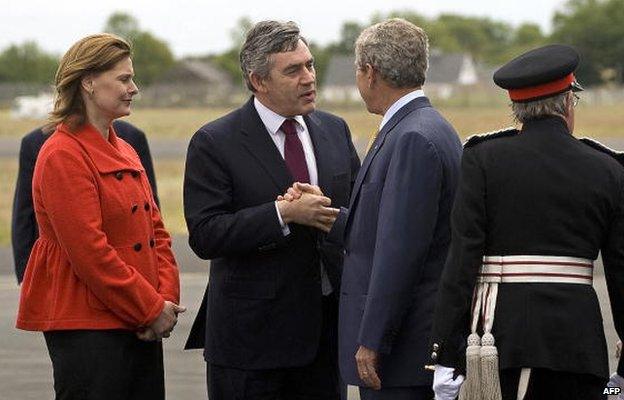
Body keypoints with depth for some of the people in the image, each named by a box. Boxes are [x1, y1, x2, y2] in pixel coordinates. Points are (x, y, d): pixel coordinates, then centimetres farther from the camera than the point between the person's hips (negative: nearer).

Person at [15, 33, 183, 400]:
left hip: (142, 326, 8)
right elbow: (89, 252, -17)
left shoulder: (125, 152, 15)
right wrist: (151, 309, -13)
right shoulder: (63, 156, -12)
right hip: (87, 325, -8)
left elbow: (156, 232, 15)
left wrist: (166, 300, -1)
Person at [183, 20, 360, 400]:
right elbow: (205, 235, -15)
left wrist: (341, 222, -10)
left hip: (327, 324, 5)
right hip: (252, 331, -5)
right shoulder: (214, 143, -8)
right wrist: (284, 213, -23)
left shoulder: (335, 130, 10)